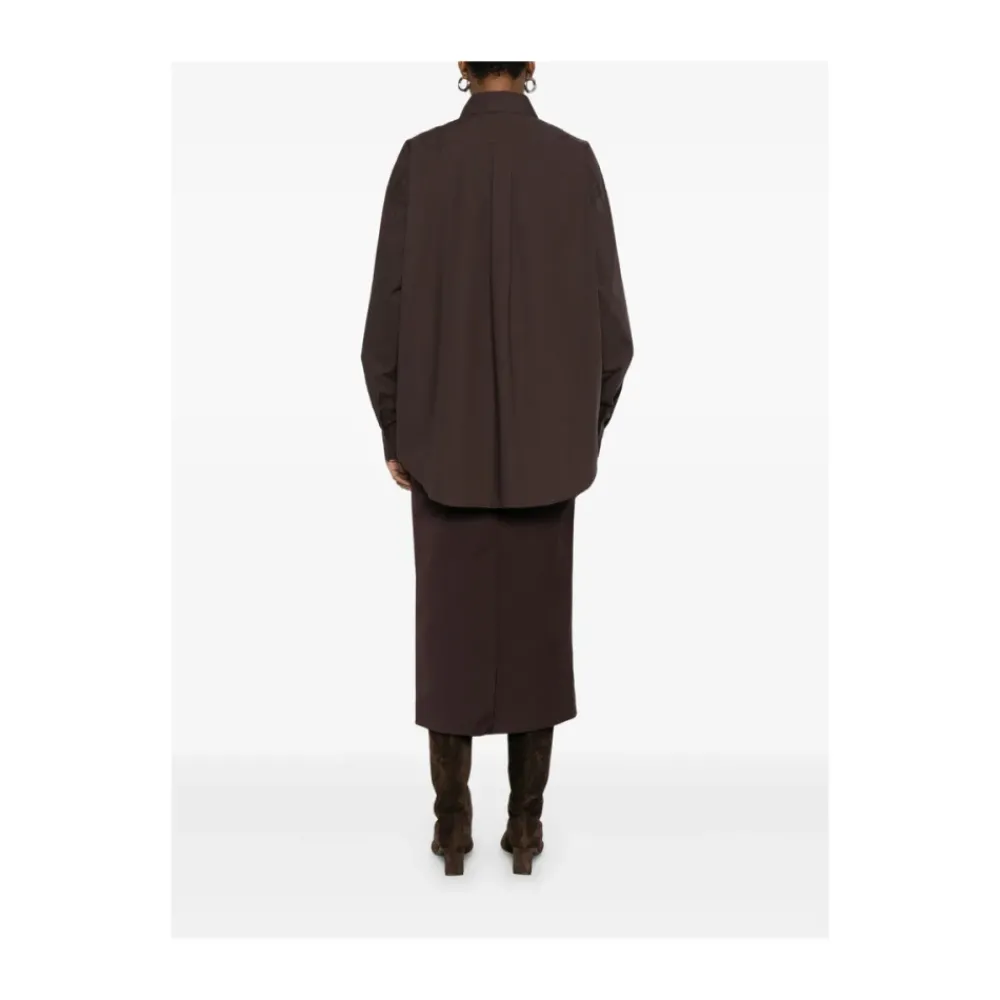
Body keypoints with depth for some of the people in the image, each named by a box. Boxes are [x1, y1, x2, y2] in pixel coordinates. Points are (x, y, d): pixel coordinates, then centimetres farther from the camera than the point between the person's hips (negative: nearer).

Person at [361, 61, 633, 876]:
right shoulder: (576, 162, -3)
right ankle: (525, 825, 17)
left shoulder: (419, 160, -5)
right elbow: (608, 314, -3)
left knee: (452, 626, 8)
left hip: (446, 435, 0)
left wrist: (394, 433, 6)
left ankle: (454, 825, 16)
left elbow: (388, 313, -6)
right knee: (536, 626, 9)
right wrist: (590, 427, 10)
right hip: (542, 438, 1)